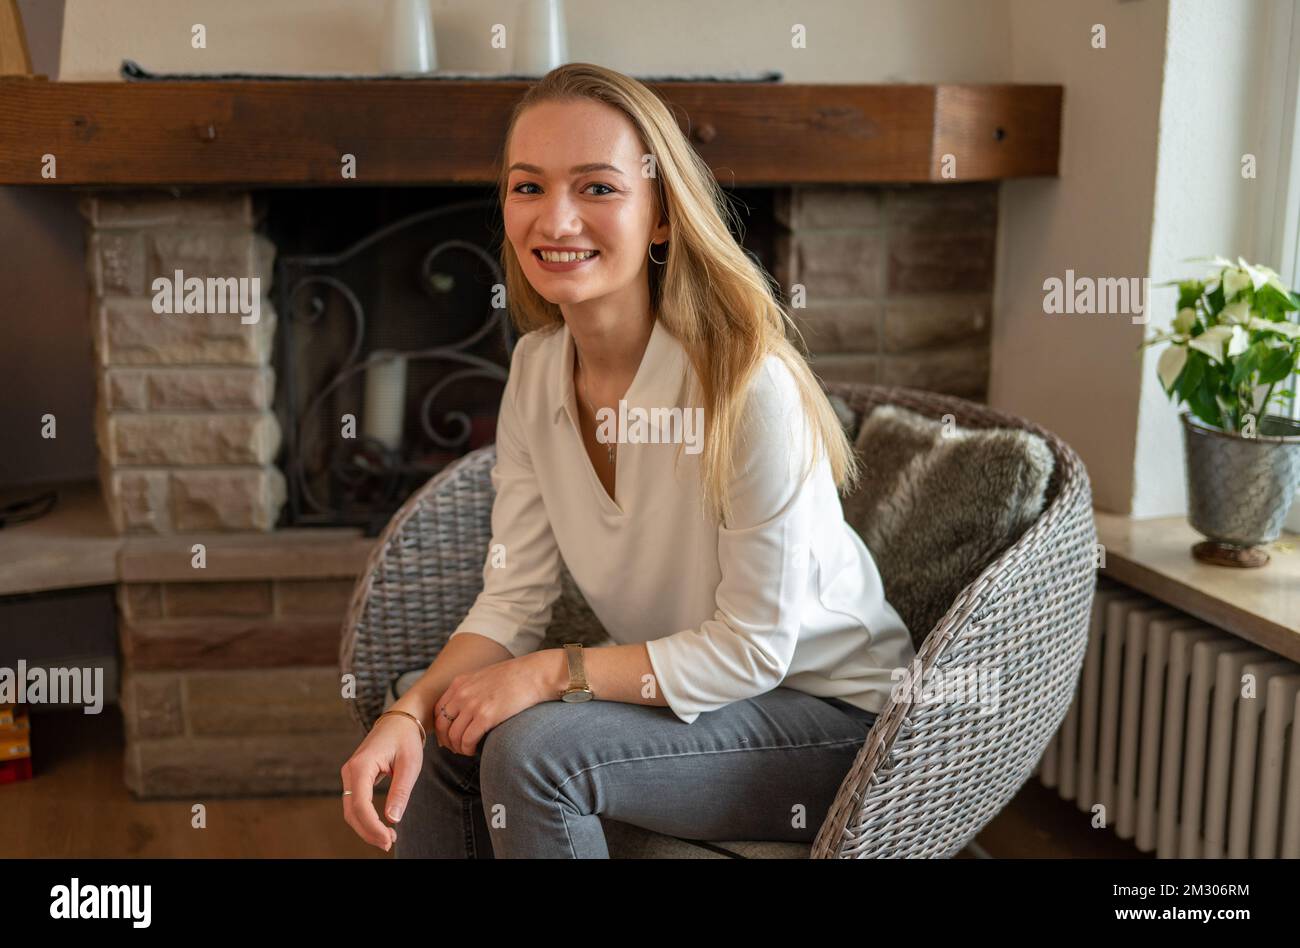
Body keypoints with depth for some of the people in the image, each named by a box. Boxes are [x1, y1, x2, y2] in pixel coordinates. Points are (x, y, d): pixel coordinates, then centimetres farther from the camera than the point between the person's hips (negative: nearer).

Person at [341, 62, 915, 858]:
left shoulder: (747, 382, -27)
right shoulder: (536, 368, -5)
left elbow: (752, 646, -21)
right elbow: (516, 596, -3)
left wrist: (554, 672, -23)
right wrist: (411, 708, -19)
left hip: (831, 711, -6)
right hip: (688, 691, 6)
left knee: (532, 749, -24)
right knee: (442, 747, -11)